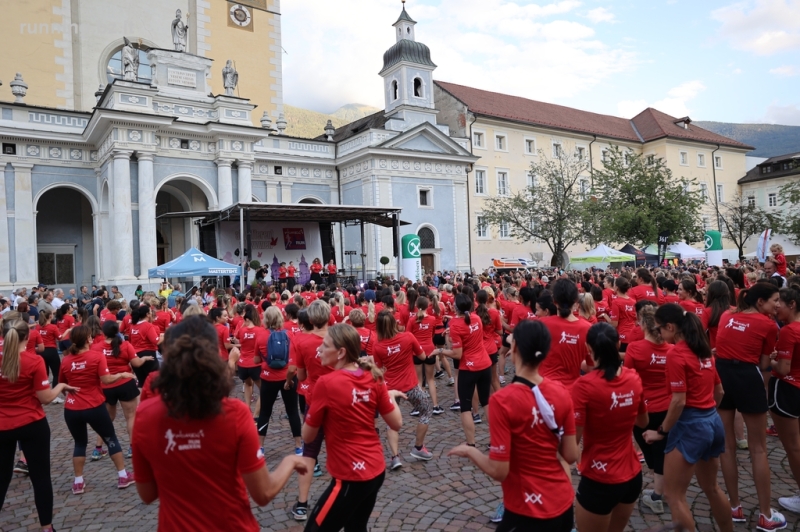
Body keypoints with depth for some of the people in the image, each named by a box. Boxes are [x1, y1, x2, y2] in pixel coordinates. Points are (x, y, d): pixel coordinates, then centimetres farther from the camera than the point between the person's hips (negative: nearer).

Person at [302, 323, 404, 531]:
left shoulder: (326, 383, -19)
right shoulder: (373, 378, -4)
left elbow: (308, 436, -8)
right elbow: (397, 424, 2)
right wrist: (390, 396, 17)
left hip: (351, 477, -7)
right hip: (376, 469, 7)